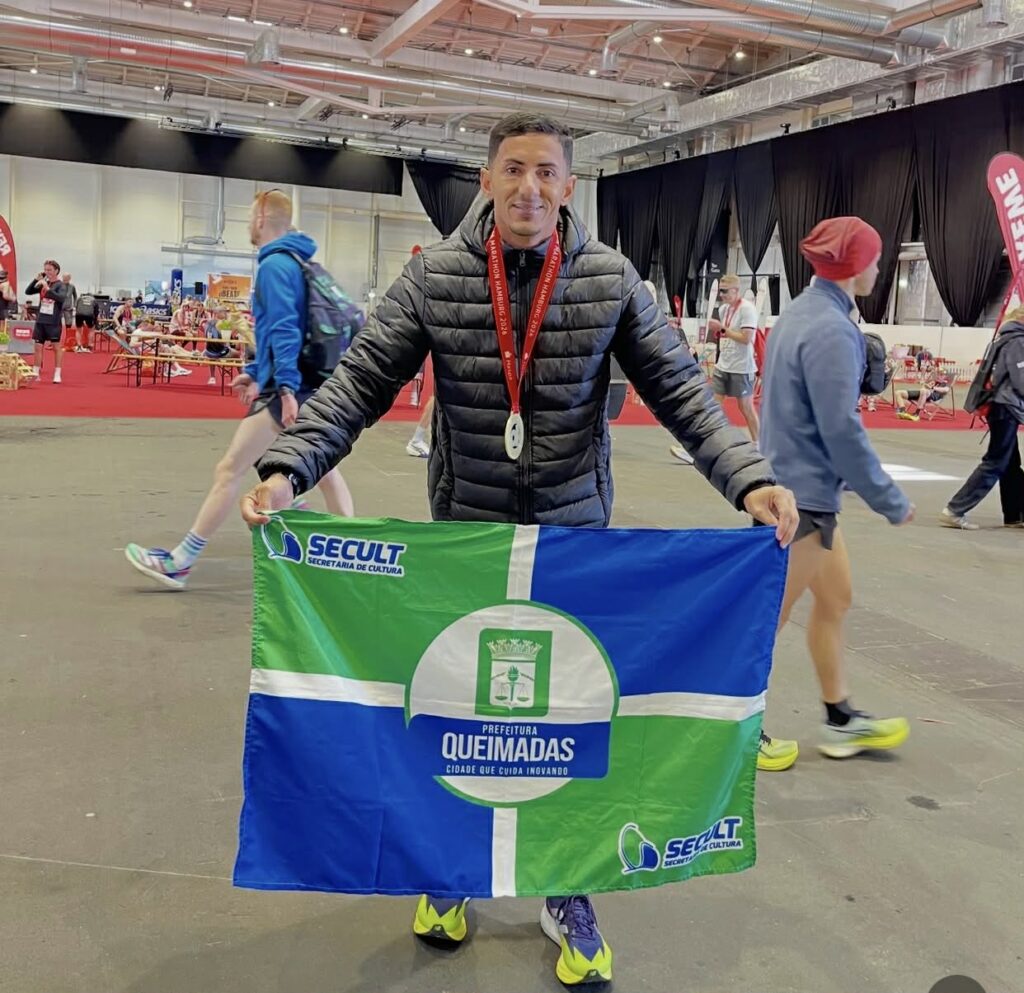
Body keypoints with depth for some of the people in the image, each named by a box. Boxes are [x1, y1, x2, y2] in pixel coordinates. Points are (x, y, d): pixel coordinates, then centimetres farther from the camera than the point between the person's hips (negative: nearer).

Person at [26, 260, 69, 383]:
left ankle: (57, 374, 11)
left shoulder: (60, 285, -6)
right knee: (38, 347, 6)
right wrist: (36, 279, -2)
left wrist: (48, 288, -30)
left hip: (54, 322, -5)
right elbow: (28, 292, 10)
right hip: (40, 320, 5)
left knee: (56, 347, 4)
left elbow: (61, 298, -23)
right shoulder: (43, 283, 9)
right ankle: (35, 373, 11)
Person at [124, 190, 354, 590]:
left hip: (289, 388, -10)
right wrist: (256, 372, 22)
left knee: (230, 468, -5)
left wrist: (286, 388, -26)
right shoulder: (297, 261, 18)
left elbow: (283, 330, -20)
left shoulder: (275, 265, -10)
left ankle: (180, 562, 1)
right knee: (323, 470, 13)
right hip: (313, 384, 10)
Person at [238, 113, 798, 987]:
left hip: (574, 537, 0)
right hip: (463, 533, 0)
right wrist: (288, 469, -23)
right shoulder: (433, 277, -6)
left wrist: (751, 479, -19)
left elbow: (679, 390, -5)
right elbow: (361, 382, -9)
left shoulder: (611, 282, -5)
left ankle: (568, 897, 31)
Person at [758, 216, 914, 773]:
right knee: (770, 618, 3)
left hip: (803, 487, 10)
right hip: (803, 494, -10)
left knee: (834, 599, 18)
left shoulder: (803, 313, 9)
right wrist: (890, 502, -15)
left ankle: (840, 720, 31)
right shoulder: (832, 330, -20)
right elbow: (841, 429, -22)